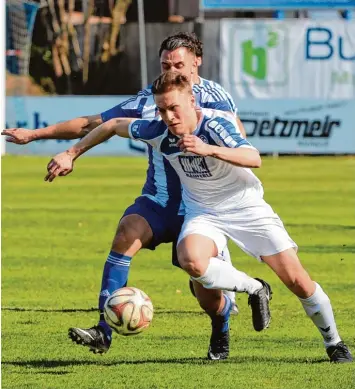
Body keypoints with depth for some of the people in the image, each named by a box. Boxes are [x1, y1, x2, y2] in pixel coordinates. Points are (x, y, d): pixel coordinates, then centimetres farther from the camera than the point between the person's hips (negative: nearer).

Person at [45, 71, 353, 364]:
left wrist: (209, 149, -55)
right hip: (203, 213, 3)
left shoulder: (217, 123, -26)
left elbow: (254, 158, -42)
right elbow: (114, 125, 4)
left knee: (297, 281, -10)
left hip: (246, 207, -3)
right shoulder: (159, 131, -14)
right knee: (192, 262, -32)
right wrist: (71, 155, 3)